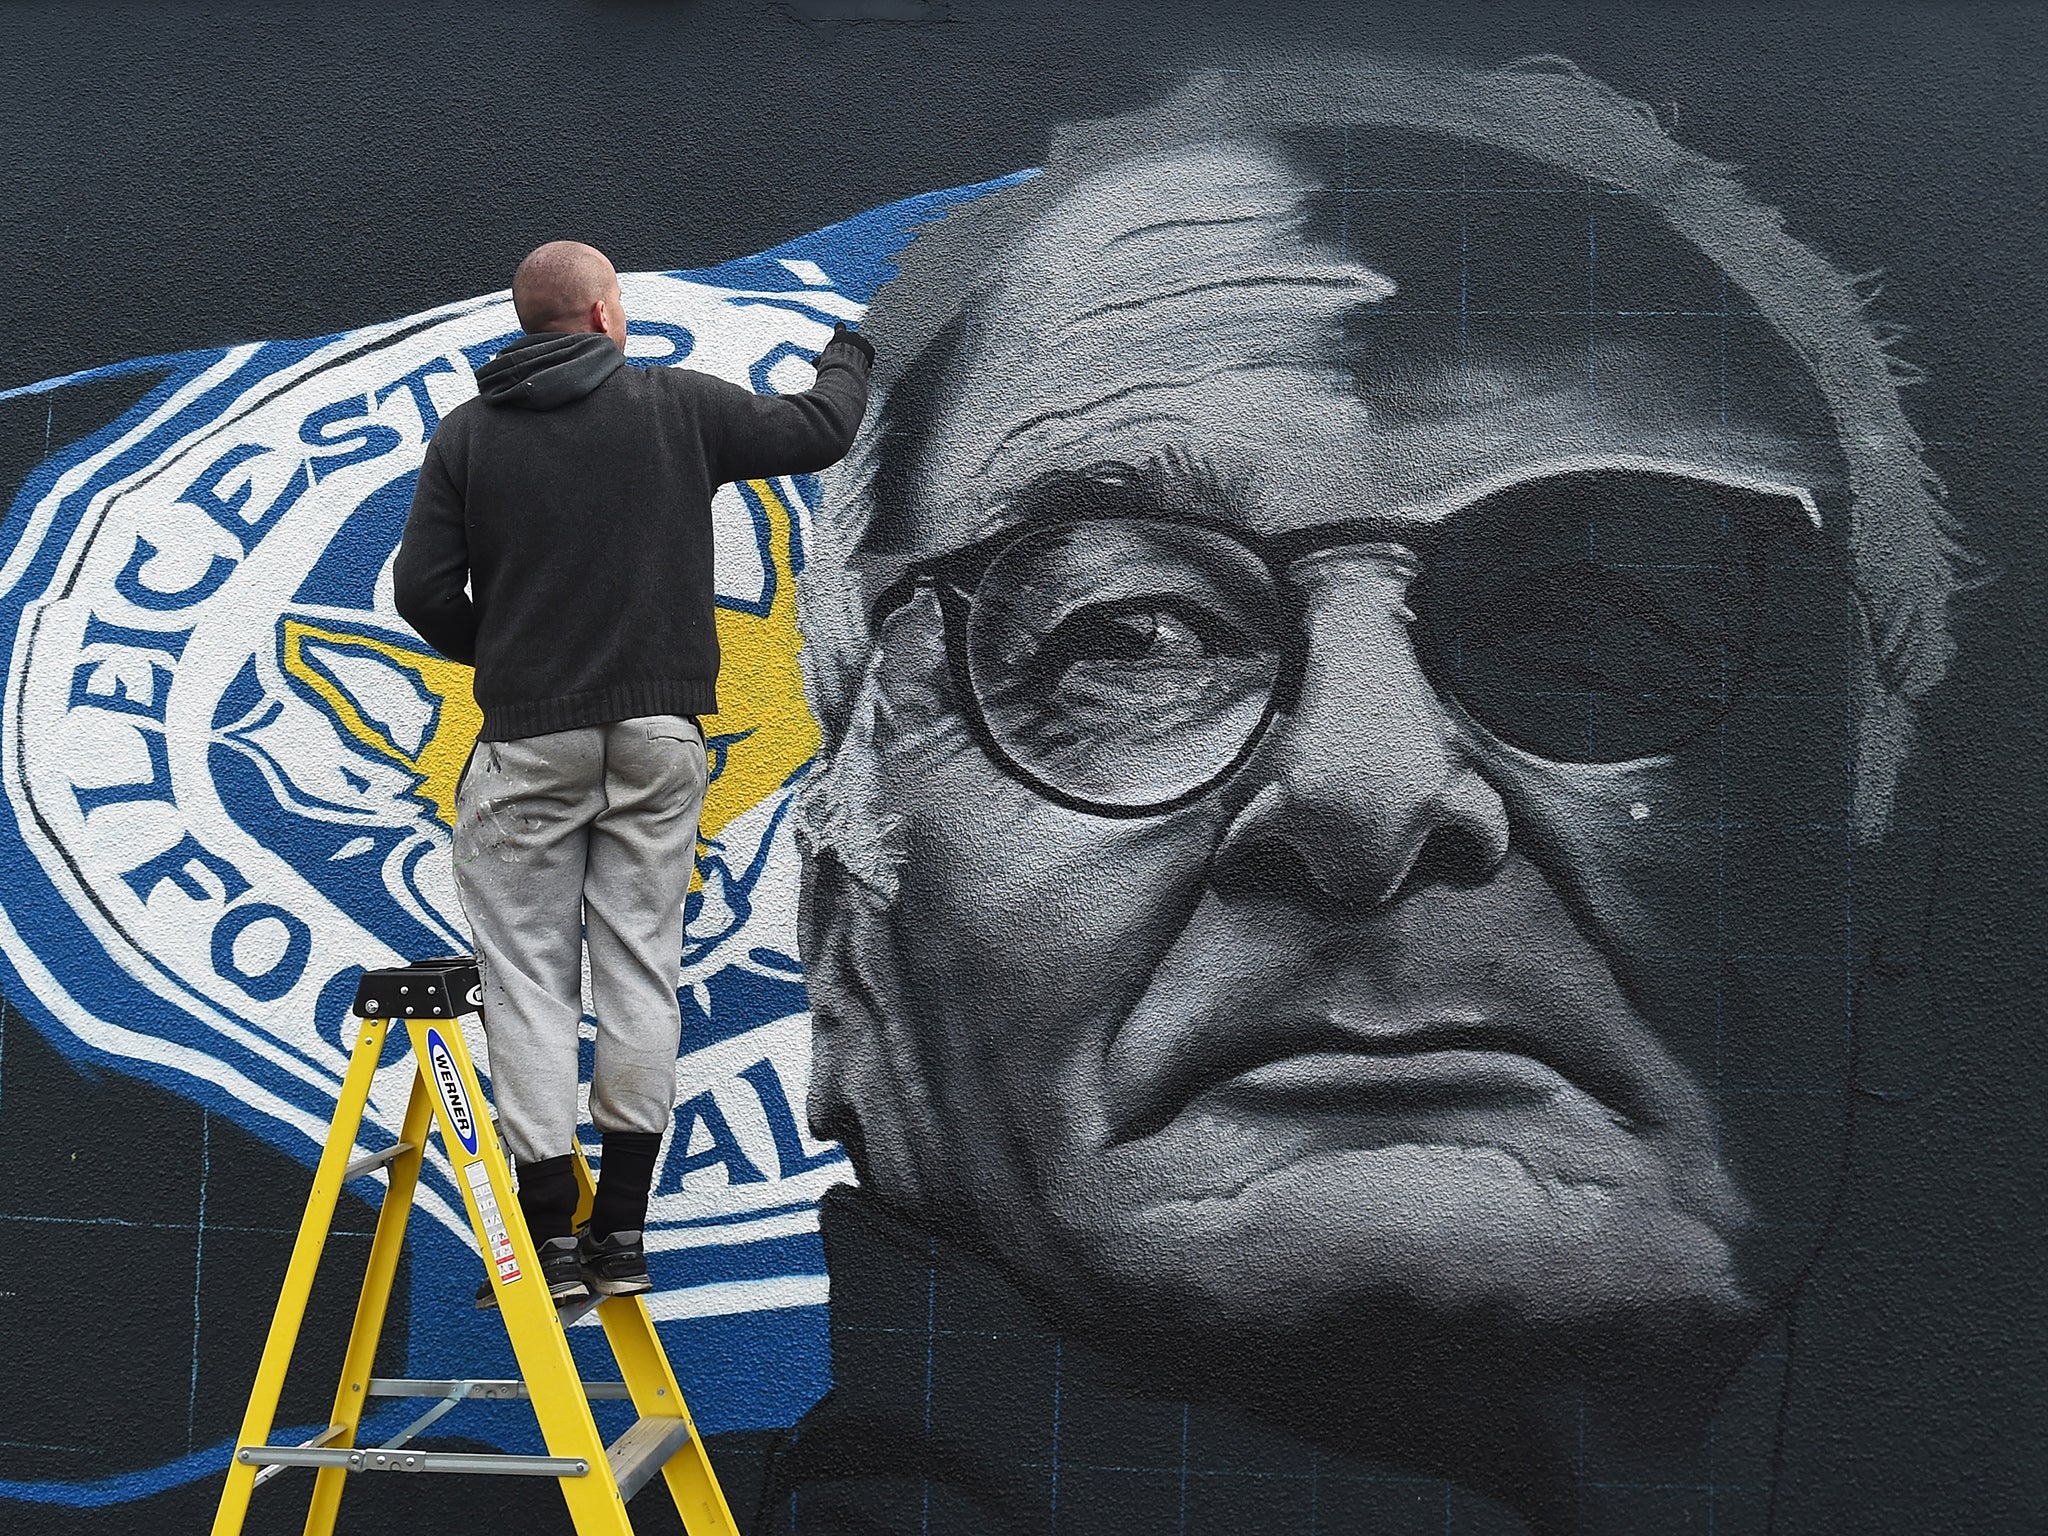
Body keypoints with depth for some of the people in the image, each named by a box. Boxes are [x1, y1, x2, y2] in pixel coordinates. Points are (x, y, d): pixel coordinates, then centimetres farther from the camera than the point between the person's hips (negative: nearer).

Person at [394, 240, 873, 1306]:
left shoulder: (467, 435, 2)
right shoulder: (676, 404, 1)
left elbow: (423, 589, -2)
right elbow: (818, 431, 11)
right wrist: (846, 355, 33)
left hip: (528, 738, -1)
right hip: (657, 730, 1)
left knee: (530, 974, 3)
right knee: (639, 965, 6)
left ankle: (550, 1235, 0)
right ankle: (621, 1231, 9)